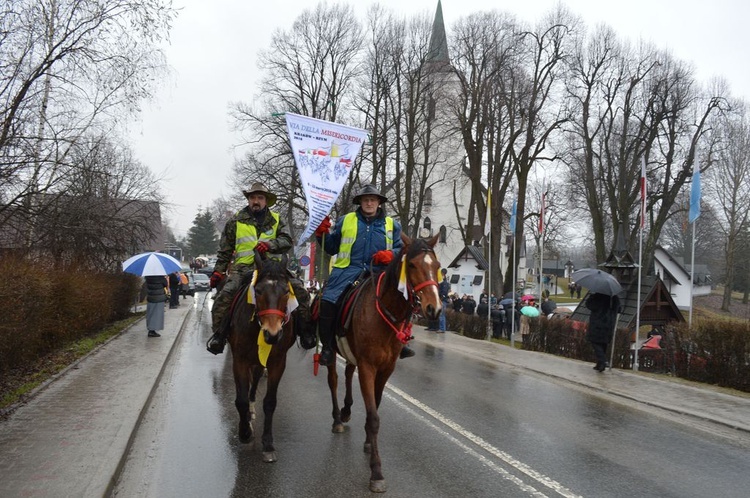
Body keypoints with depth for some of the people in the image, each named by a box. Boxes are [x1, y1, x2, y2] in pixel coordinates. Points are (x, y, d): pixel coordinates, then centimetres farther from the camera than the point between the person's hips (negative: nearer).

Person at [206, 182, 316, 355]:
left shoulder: (276, 220, 14)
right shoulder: (236, 221, 11)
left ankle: (304, 332, -3)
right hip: (244, 268, -1)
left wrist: (269, 244, -20)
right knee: (224, 294, -26)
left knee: (300, 290, -16)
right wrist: (218, 271, 5)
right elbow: (225, 250, 14)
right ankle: (218, 335, -8)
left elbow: (287, 241, -1)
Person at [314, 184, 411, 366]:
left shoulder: (391, 224, 15)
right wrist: (322, 234, -1)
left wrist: (391, 255, -8)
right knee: (327, 301, -23)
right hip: (349, 269, -1)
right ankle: (327, 346, -7)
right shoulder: (345, 221, 15)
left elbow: (401, 248, 14)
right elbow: (331, 248, 18)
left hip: (379, 271, 1)